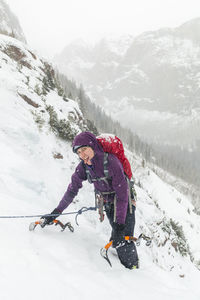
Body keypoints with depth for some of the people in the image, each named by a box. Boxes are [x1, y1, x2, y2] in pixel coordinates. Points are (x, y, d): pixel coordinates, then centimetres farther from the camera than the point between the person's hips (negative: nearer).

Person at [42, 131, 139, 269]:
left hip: (125, 204, -5)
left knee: (123, 239, -11)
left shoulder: (111, 162, -30)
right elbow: (72, 189, 0)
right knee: (116, 239, 4)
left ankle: (133, 268, 6)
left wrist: (120, 225, -33)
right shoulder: (84, 167, -12)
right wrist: (57, 212, -2)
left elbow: (122, 195, -30)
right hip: (108, 204, 5)